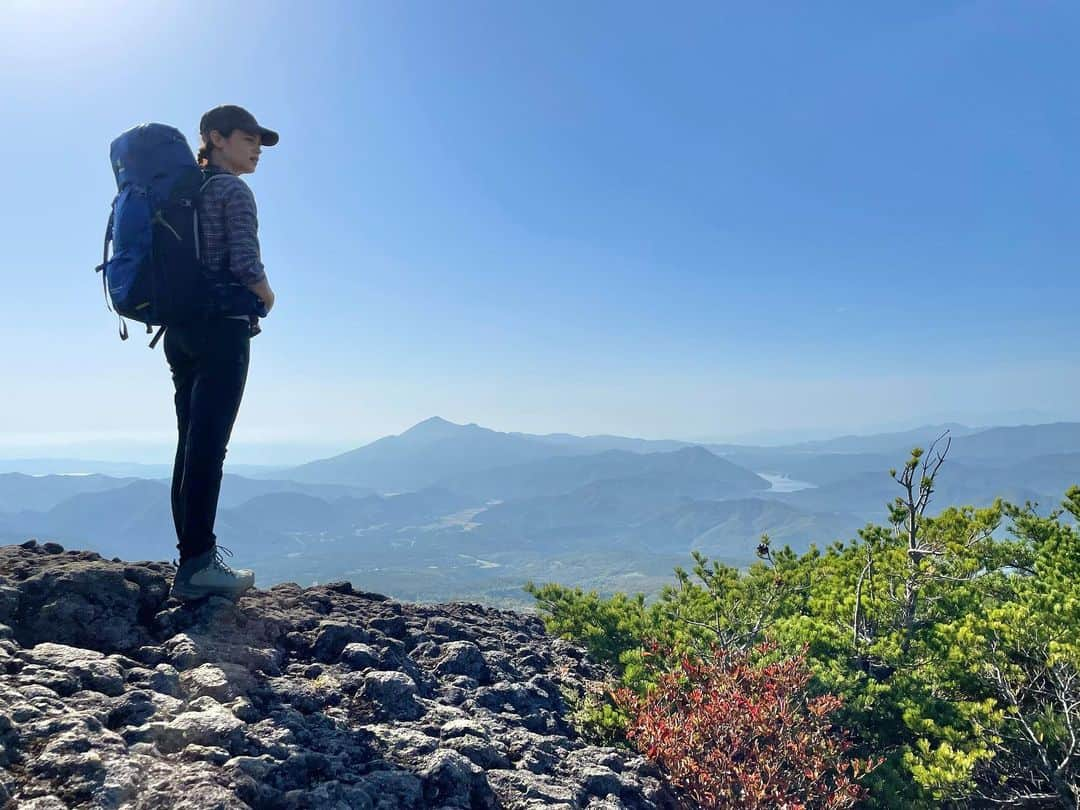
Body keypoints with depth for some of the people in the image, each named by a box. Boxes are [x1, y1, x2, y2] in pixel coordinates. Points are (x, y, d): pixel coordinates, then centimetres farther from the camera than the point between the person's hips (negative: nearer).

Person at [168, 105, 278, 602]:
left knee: (192, 443, 9)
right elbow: (246, 264, -17)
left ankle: (193, 553, 15)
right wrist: (265, 301, 1)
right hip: (221, 328, -9)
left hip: (180, 327, 9)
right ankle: (196, 566, -5)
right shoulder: (233, 190, -5)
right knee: (208, 446, -9)